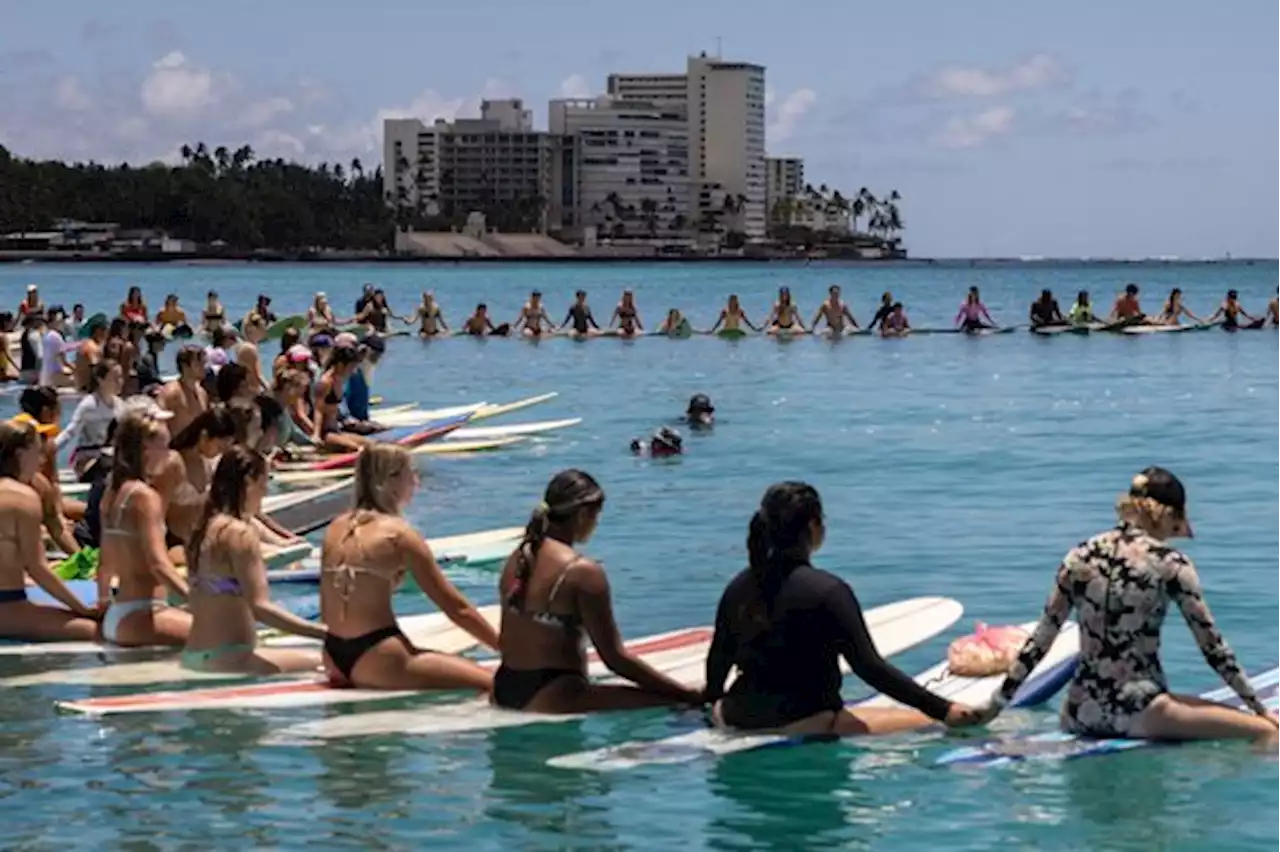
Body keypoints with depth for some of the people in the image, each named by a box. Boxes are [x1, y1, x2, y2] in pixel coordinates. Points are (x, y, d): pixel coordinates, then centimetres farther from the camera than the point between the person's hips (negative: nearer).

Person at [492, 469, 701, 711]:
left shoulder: (516, 559, 7)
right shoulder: (583, 572, -16)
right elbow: (615, 658, -15)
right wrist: (693, 697, -12)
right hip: (552, 699, -9)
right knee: (677, 705, -15)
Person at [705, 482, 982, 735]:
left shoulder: (739, 588, 4)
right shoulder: (828, 591, -14)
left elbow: (719, 659, 16)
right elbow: (869, 667, -16)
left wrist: (714, 700, 38)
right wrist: (942, 709, -14)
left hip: (739, 720, 6)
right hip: (804, 724, -6)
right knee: (925, 722, -4)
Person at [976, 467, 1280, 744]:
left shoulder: (1080, 556, 7)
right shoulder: (1170, 562, -5)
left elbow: (1038, 642, 8)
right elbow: (1211, 644, -1)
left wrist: (995, 706, 16)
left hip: (1080, 712, 5)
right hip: (1138, 711, -5)